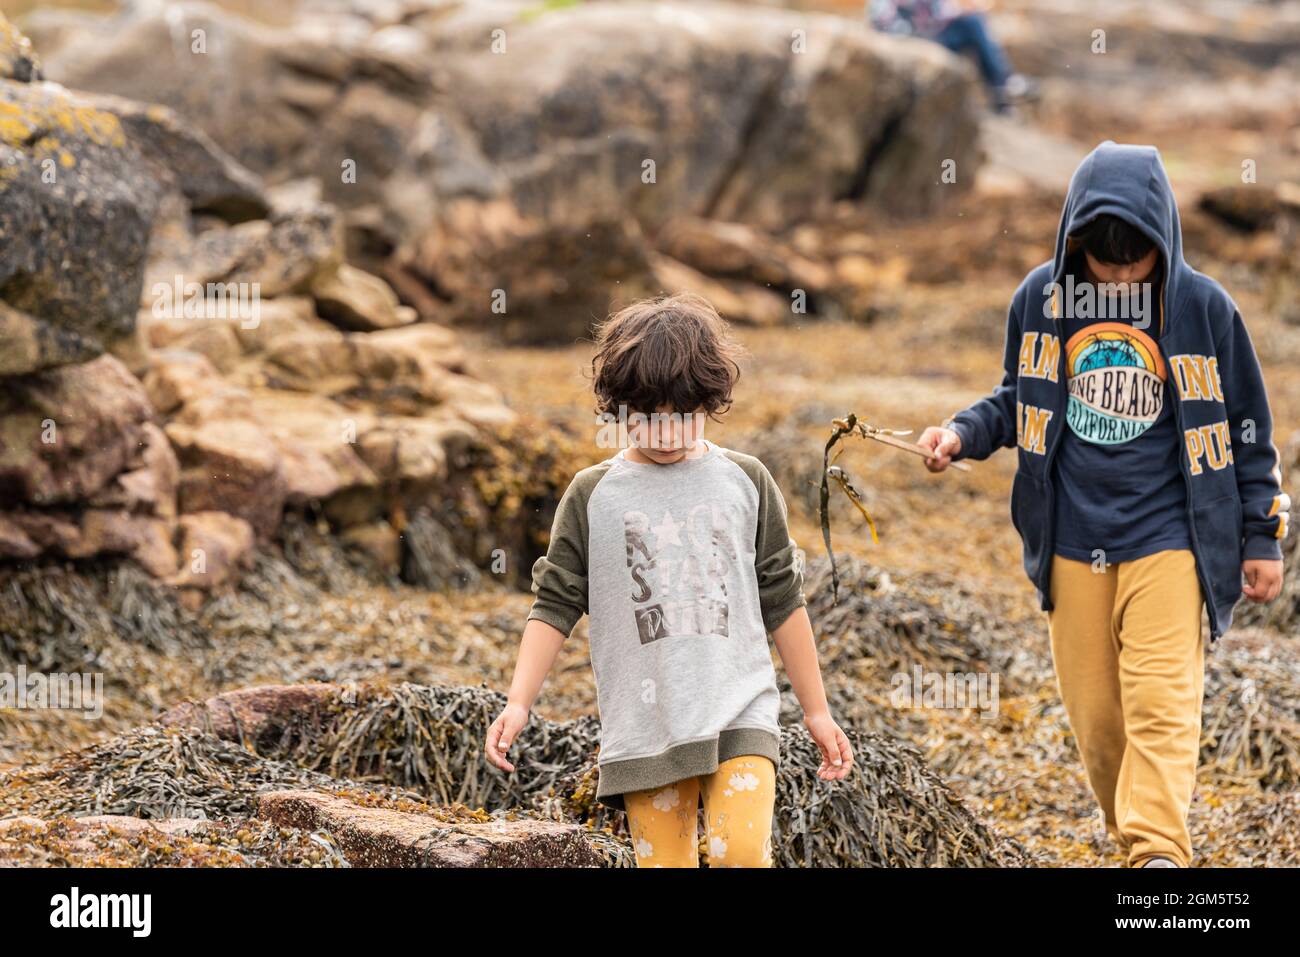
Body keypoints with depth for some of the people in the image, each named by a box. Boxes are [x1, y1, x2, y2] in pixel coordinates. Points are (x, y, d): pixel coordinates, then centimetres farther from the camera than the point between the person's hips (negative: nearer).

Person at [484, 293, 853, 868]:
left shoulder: (745, 482, 7)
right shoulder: (592, 495, 5)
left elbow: (782, 600, 12)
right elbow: (556, 604, 6)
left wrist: (817, 712, 15)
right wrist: (518, 704, -5)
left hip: (739, 713, 0)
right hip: (642, 728, 0)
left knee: (741, 851, -20)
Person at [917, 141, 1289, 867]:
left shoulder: (1203, 307, -5)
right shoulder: (1041, 299, 0)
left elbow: (1247, 429, 4)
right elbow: (1018, 400, 16)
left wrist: (1261, 537, 4)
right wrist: (964, 433, -3)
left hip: (1168, 540, -3)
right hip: (1073, 543, 3)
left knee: (1161, 701, -13)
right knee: (1094, 712, 6)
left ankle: (1159, 851, -16)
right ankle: (1138, 838, 22)